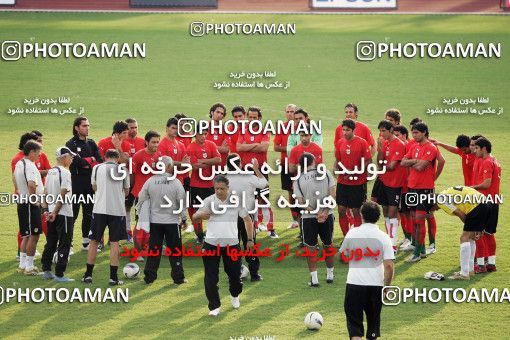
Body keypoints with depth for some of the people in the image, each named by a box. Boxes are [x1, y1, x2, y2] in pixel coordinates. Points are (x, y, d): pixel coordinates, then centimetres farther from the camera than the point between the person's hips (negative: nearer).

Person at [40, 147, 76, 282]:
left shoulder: (50, 172, 10)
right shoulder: (65, 172, -14)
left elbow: (46, 192, 12)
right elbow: (63, 194, -19)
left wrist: (47, 209, 16)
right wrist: (55, 212, -16)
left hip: (51, 213, 8)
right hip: (64, 214, -8)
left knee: (51, 243, 16)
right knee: (64, 244, -2)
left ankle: (46, 271, 20)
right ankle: (59, 274, -3)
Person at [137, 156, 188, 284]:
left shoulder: (150, 181, -4)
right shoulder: (176, 182, -11)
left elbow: (141, 200, 3)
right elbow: (182, 202, -5)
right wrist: (184, 218, 9)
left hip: (154, 221, 2)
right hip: (172, 221, -2)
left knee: (154, 250, 10)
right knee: (175, 250, 7)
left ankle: (149, 276, 11)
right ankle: (178, 277, 9)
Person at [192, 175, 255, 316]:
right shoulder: (209, 201, -3)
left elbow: (247, 219, 7)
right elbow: (195, 217, -3)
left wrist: (250, 239, 0)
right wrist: (201, 215, -27)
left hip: (232, 243, 0)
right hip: (211, 244, 0)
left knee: (234, 274, 9)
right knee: (211, 277, -5)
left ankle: (235, 295, 41)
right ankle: (214, 306, 4)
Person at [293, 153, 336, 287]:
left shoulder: (298, 180, -2)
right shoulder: (326, 174, 0)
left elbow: (301, 202, -10)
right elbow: (332, 195, -8)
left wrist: (316, 213, -13)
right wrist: (325, 212, -12)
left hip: (308, 217, -1)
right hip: (327, 215, 1)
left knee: (311, 247, 9)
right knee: (328, 245, 18)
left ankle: (314, 278, 4)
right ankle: (330, 275, 27)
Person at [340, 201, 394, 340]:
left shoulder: (352, 233, -1)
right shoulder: (384, 237, -3)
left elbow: (343, 256, 13)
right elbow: (389, 265, -8)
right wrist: (387, 286, 3)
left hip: (354, 283, -1)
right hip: (376, 285, 1)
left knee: (354, 323, 0)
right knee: (373, 320, 19)